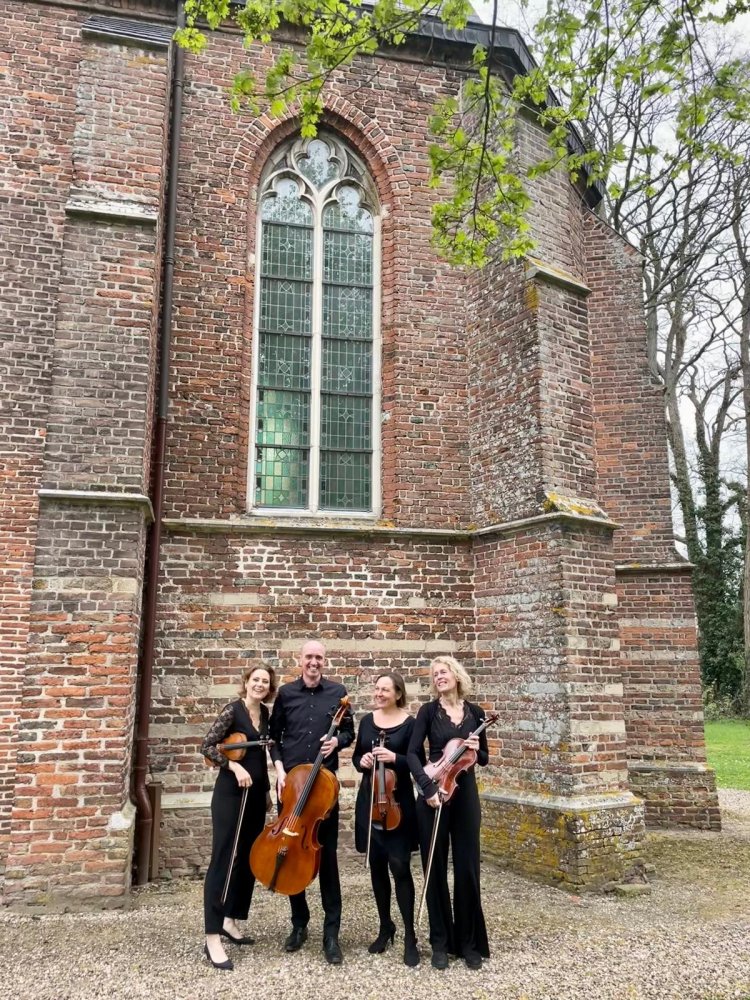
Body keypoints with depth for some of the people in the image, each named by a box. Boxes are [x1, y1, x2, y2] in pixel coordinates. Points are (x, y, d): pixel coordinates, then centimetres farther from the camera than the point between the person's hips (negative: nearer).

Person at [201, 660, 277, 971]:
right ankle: (212, 938, -3)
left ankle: (230, 921, 27)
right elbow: (207, 746, -14)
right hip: (230, 793, -7)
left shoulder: (264, 713, 8)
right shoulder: (233, 709, -12)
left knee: (248, 859, 13)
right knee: (223, 859, -6)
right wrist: (234, 766, -21)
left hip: (255, 794, 8)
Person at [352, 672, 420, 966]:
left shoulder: (409, 724, -7)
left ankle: (410, 936, 7)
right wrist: (362, 762, -9)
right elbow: (356, 757, 13)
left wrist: (394, 758, -23)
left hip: (397, 803, -4)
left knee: (400, 867, -5)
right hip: (369, 801, 4)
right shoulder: (367, 721, 6)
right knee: (377, 867, 12)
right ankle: (385, 927, 27)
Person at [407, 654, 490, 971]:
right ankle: (440, 941, 19)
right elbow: (413, 753, -10)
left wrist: (476, 750, -10)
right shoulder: (428, 711, -2)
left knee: (467, 868, 5)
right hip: (434, 794, -2)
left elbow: (484, 758, 13)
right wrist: (428, 787, -22)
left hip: (465, 795, 2)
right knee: (436, 868, 5)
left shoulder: (475, 712, 5)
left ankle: (469, 941, 21)